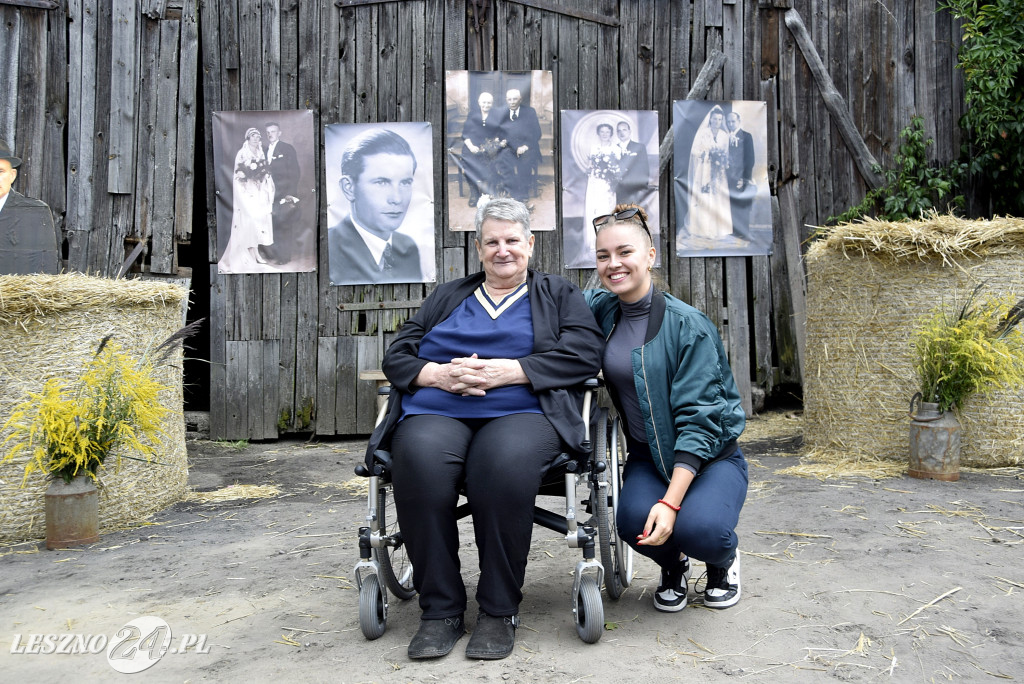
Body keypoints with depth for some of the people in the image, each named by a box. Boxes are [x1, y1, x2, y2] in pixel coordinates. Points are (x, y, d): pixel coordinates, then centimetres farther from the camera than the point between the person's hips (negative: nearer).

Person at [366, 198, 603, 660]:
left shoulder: (559, 294, 21)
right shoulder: (447, 297, 29)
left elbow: (584, 354, 2)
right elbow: (396, 356, 20)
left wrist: (507, 370, -9)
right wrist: (439, 374, -3)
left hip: (520, 413, -2)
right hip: (435, 413, 3)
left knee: (505, 462, -38)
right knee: (419, 461, -33)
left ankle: (499, 610, -19)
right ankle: (440, 609, -17)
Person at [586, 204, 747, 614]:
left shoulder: (688, 325, -17)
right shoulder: (603, 310, -1)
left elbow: (698, 419, -20)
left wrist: (671, 501, -28)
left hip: (711, 454, -3)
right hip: (649, 456, 3)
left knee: (698, 527, -31)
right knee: (634, 519, -28)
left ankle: (724, 561, 10)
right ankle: (673, 566, 10)